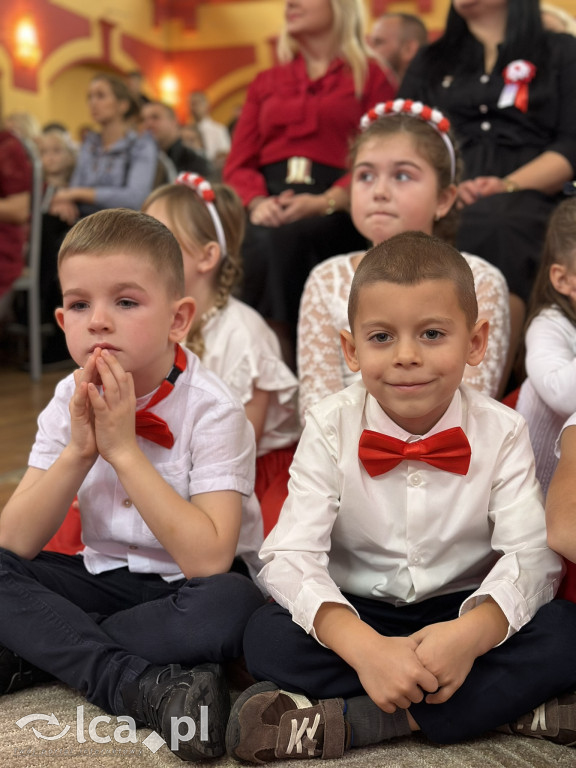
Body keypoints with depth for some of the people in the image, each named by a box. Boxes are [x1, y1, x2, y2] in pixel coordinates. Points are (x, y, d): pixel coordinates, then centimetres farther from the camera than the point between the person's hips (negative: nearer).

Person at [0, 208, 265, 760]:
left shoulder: (211, 411, -18)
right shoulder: (70, 402, -4)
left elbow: (208, 560, -28)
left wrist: (123, 449, -29)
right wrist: (78, 451, -23)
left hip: (184, 589, -4)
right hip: (104, 577, 5)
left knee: (233, 605, -36)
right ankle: (142, 689, -24)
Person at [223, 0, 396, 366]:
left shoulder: (369, 75, 14)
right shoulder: (266, 82, 26)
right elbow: (239, 164, 15)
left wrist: (324, 203, -17)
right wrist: (257, 202, -9)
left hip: (333, 210, -3)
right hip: (270, 207, 3)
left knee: (285, 238, -35)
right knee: (255, 243, -32)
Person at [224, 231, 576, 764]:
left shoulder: (501, 432, -8)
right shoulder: (331, 428, -11)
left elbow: (532, 555, -15)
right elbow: (291, 556, -19)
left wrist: (472, 633, -36)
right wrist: (363, 647, -36)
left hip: (461, 614, 1)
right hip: (357, 614, 0)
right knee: (267, 635, -27)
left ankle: (345, 720, -26)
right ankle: (507, 703, -23)